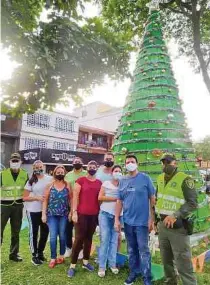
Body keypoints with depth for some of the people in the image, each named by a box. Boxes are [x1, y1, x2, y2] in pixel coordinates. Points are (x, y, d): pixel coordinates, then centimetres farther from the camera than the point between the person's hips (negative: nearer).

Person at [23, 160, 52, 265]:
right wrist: (36, 198, -17)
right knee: (34, 232, 8)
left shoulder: (50, 179, -3)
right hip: (33, 211, -2)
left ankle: (40, 252, 35)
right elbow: (24, 198, -5)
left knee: (45, 231, 13)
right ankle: (34, 255, 25)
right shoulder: (31, 181, -5)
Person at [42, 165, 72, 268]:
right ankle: (53, 258, 12)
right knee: (53, 236, -2)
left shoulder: (67, 185, 1)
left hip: (64, 214, 1)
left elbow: (71, 199, 2)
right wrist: (44, 214, -3)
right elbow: (45, 200, 1)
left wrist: (71, 212, -3)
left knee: (62, 235, 9)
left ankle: (61, 256, 26)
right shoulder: (50, 185, 0)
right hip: (52, 214, 0)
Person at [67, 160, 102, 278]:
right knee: (79, 238, 0)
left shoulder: (99, 183, 8)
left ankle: (86, 262, 30)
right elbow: (75, 196, -7)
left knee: (89, 238, 15)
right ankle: (72, 265, 13)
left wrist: (100, 212, 10)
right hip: (81, 214, -4)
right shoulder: (81, 180, -5)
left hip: (94, 215, 4)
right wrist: (74, 212, -11)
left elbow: (100, 198, 14)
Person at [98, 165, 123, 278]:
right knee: (104, 240, 0)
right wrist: (115, 198, -10)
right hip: (105, 214, -3)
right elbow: (100, 197, -7)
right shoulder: (106, 183, 0)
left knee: (114, 240, 10)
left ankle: (112, 264, 23)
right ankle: (102, 266, 11)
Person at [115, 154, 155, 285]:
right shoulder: (122, 181, 5)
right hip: (127, 221, 4)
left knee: (143, 250, 4)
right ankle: (134, 272, 34)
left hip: (142, 221, -4)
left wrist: (152, 218, -8)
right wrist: (117, 219, 6)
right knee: (131, 249, 17)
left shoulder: (145, 178, -6)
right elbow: (119, 201, 9)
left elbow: (152, 199, -5)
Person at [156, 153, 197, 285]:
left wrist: (175, 216, -27)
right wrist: (157, 214, 14)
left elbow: (193, 203, -18)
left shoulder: (185, 179, -14)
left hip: (177, 226, -6)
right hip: (162, 224, 7)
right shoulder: (160, 179, 6)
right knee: (166, 259, 20)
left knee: (183, 262, -1)